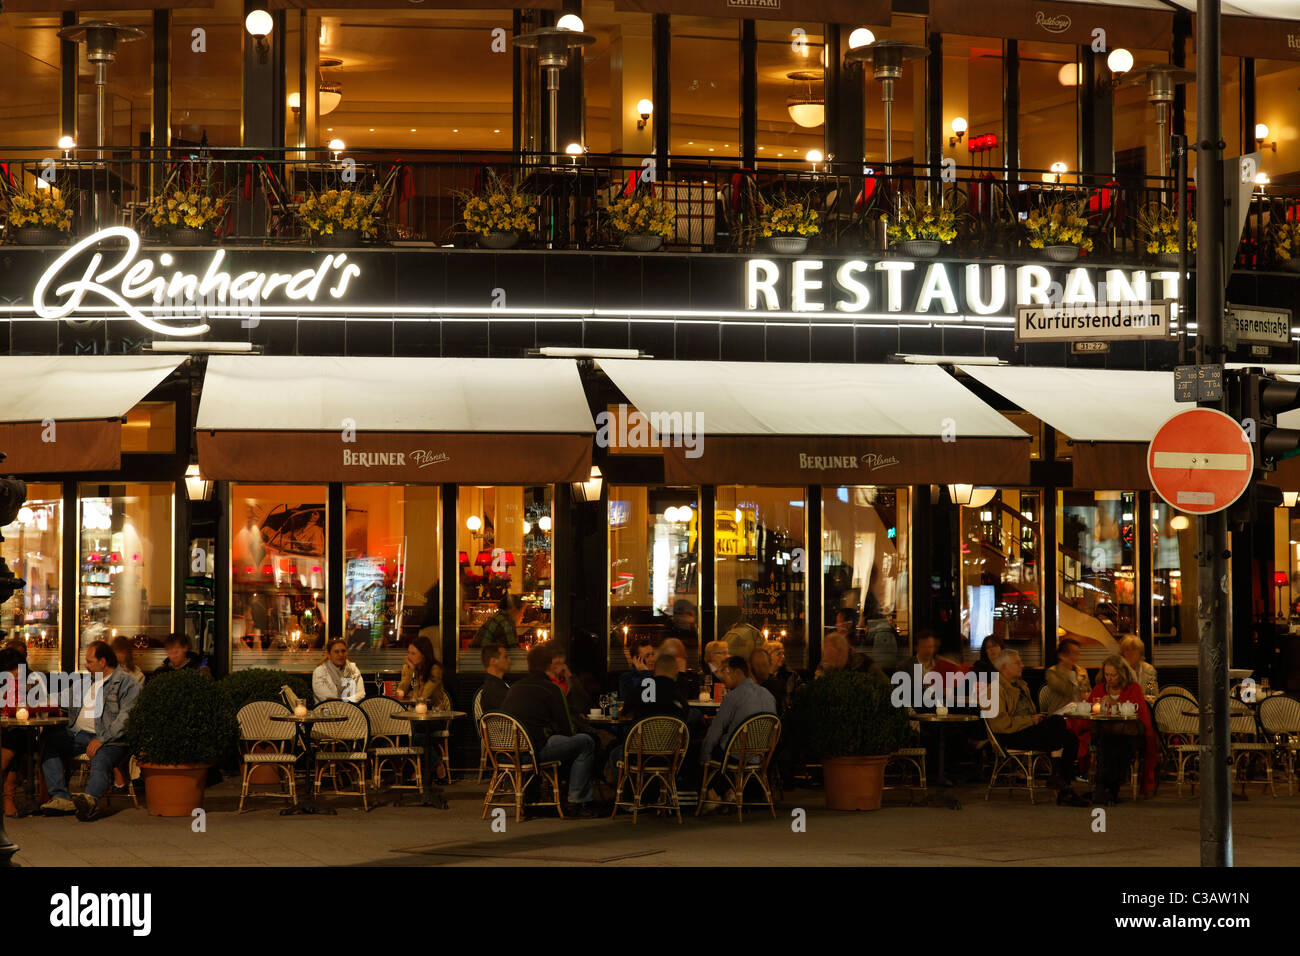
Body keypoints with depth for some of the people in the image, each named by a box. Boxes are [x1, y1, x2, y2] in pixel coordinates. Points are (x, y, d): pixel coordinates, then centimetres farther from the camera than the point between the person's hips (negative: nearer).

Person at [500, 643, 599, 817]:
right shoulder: (551, 689, -5)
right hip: (535, 749, -8)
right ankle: (576, 802, 3)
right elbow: (566, 730, -4)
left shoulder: (515, 687, 16)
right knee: (586, 743, 6)